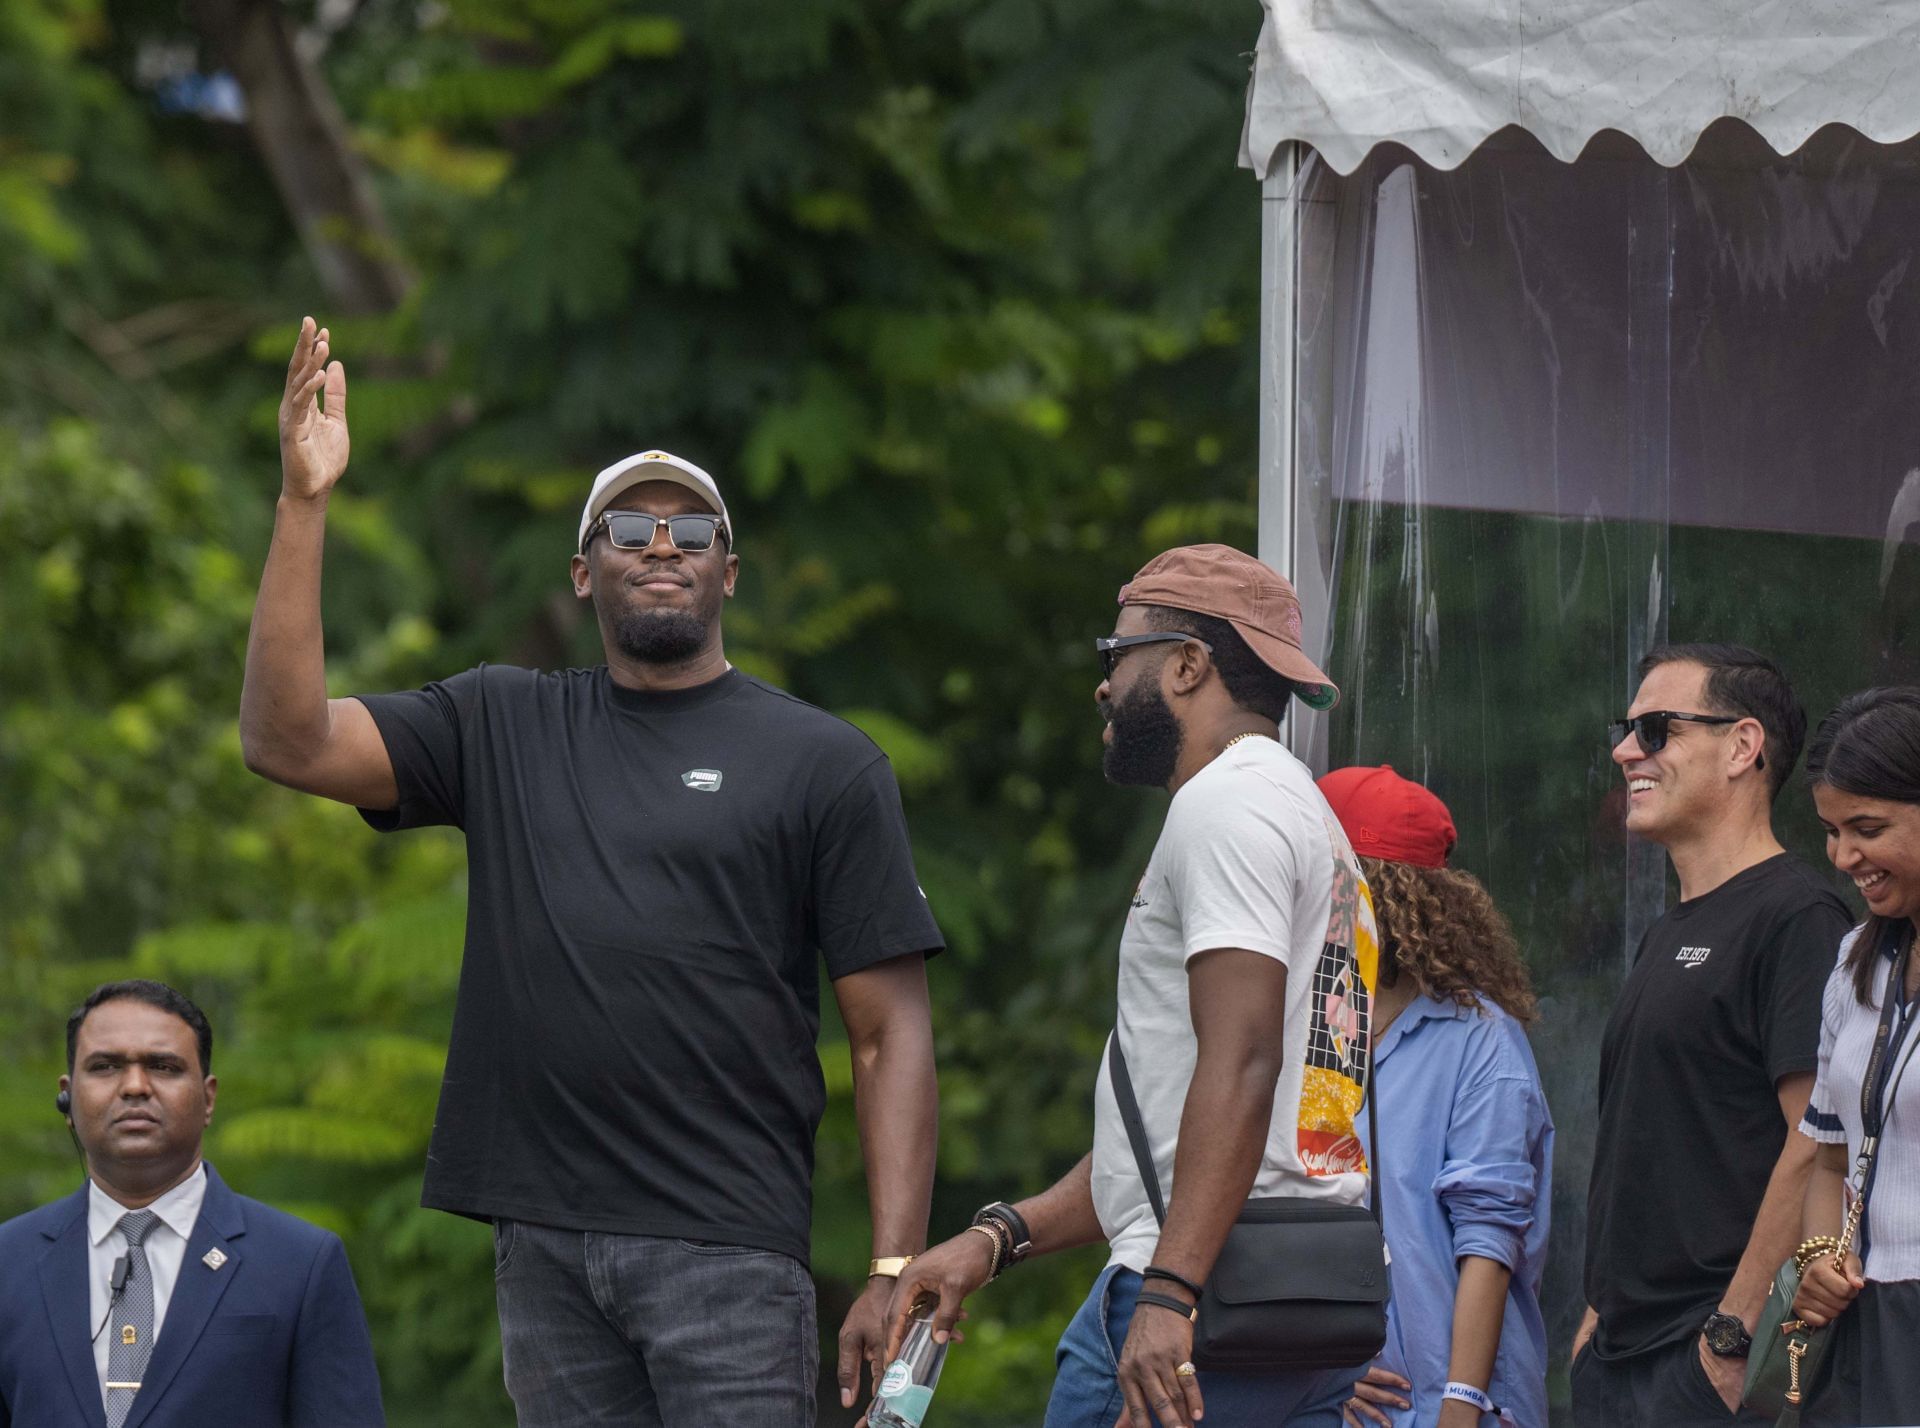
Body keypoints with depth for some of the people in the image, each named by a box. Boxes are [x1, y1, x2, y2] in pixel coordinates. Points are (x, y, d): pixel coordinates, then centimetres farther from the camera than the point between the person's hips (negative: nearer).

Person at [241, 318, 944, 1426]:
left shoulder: (824, 764, 4)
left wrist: (896, 1273, -9)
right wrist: (304, 504, -4)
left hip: (724, 1248, -4)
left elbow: (891, 1032, 0)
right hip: (544, 1243, 4)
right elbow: (288, 740, 3)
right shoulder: (503, 730, 15)